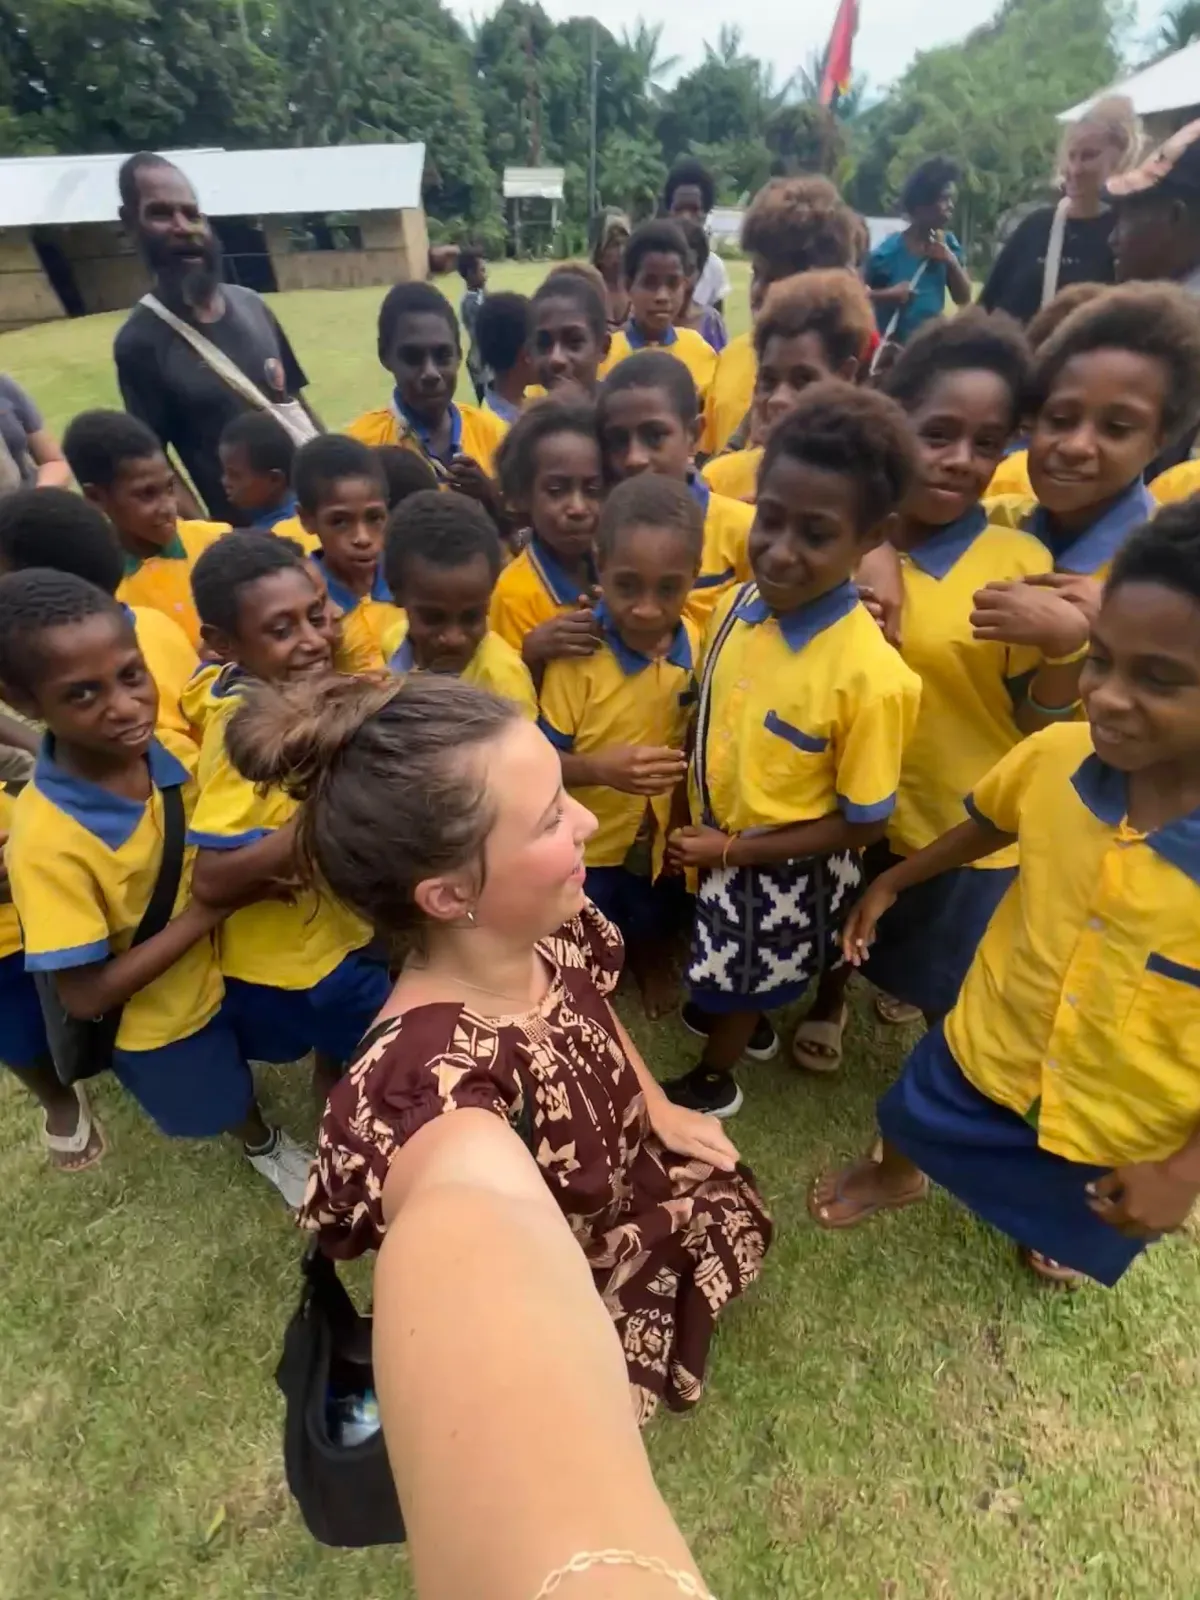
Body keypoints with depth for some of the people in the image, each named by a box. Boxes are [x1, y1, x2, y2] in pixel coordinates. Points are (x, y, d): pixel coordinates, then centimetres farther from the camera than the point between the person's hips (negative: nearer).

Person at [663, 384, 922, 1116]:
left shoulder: (868, 672, -31)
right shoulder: (739, 603, -15)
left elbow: (863, 824, -21)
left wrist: (731, 850, -19)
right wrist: (698, 822, -4)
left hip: (785, 868, -5)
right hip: (721, 842, 5)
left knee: (741, 979, 21)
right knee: (729, 970, 31)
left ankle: (711, 1081, 52)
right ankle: (752, 1028, 63)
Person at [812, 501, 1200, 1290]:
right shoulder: (1054, 756, -24)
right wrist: (890, 882, 9)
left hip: (1130, 1128, -1)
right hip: (989, 1046, 1)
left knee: (1080, 1229, 32)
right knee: (914, 1127, 29)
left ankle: (1065, 1231, 70)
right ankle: (895, 1177, 66)